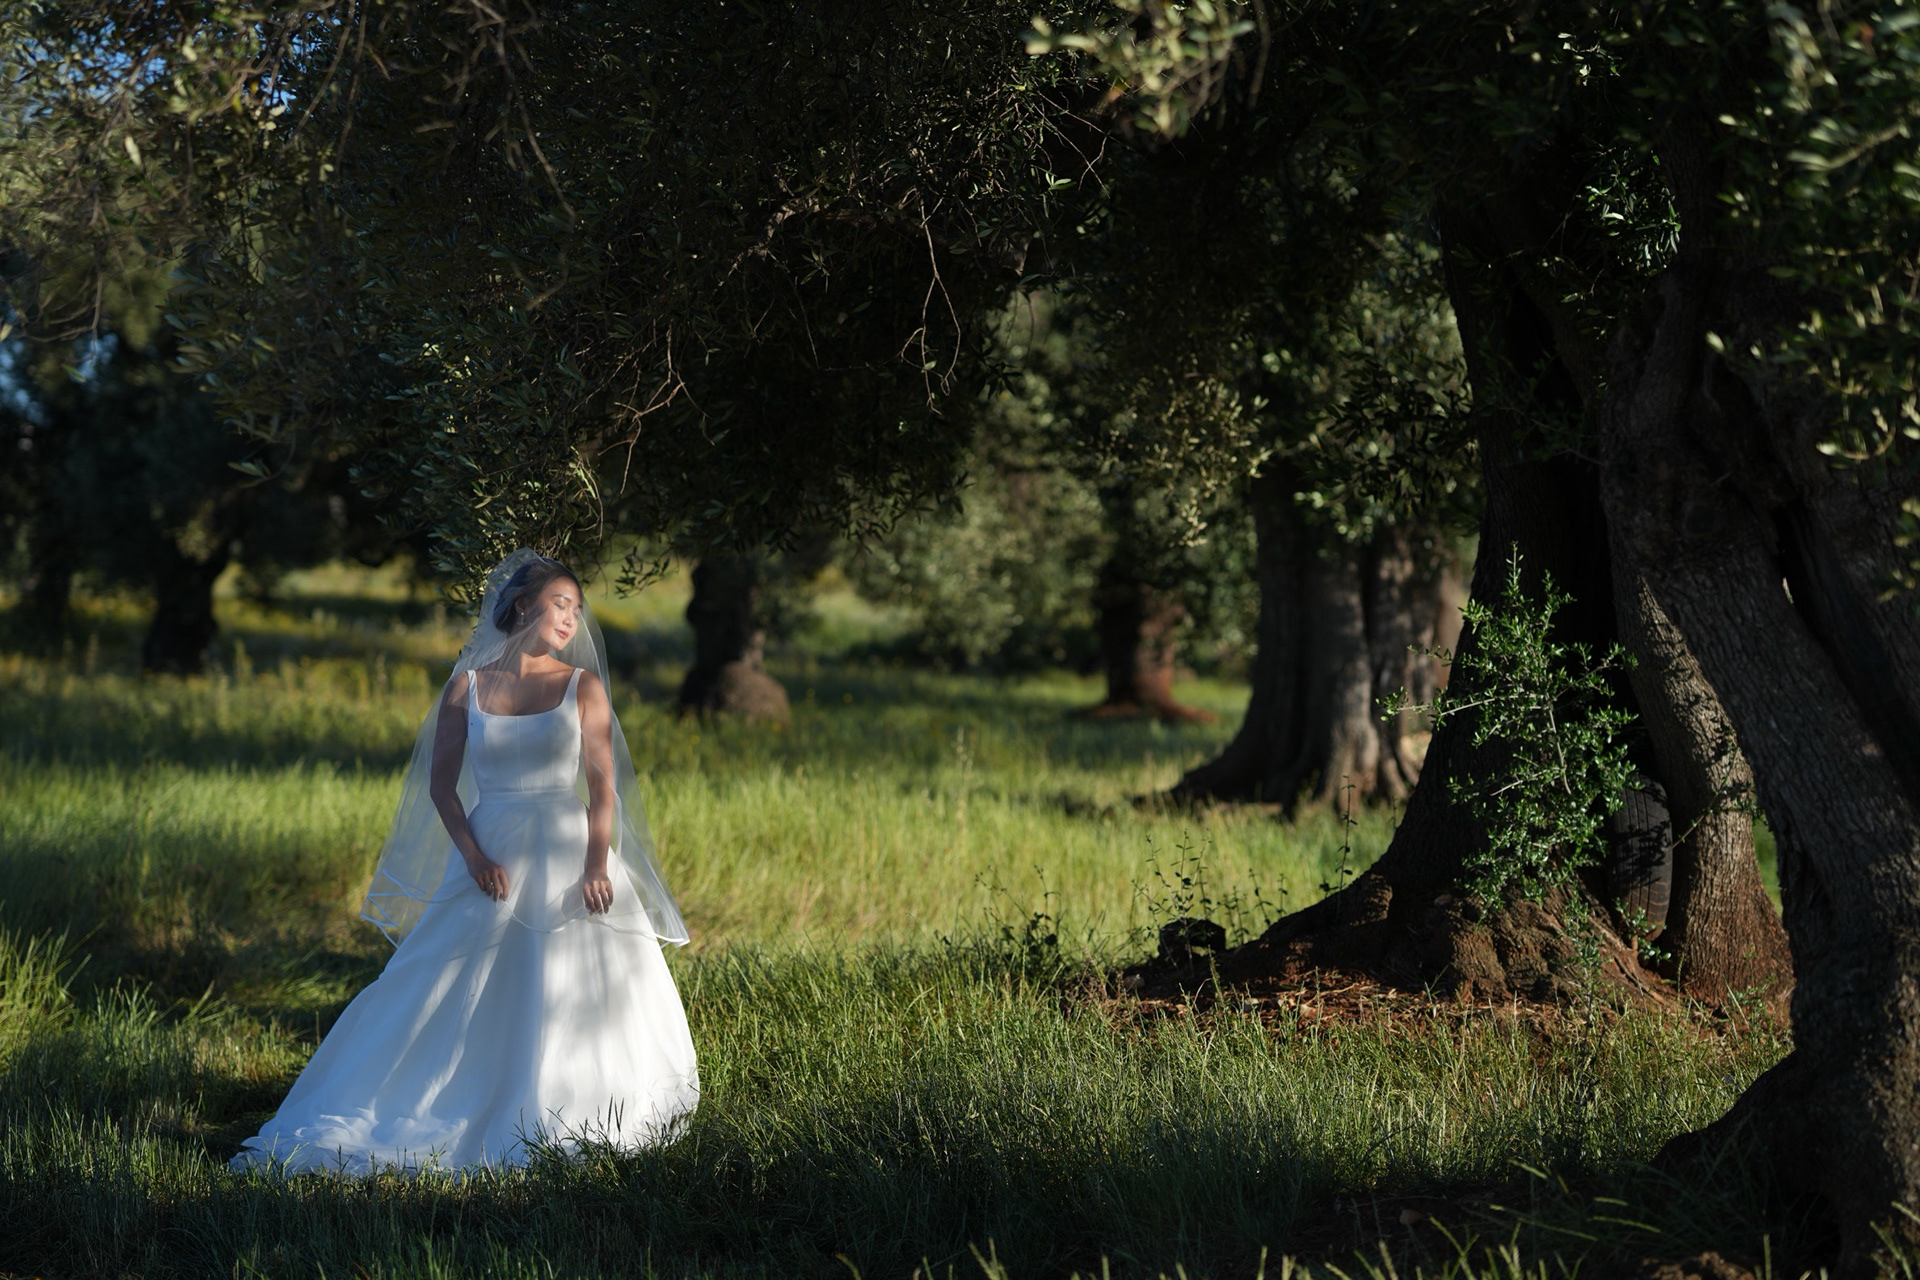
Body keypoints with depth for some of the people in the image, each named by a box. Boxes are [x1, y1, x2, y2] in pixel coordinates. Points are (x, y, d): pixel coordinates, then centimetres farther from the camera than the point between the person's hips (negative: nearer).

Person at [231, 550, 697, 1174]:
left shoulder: (583, 687, 2)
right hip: (491, 860, 0)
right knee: (444, 993, -2)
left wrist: (597, 866, -15)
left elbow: (604, 787, -3)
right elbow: (441, 783, 3)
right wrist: (473, 857, -10)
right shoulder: (466, 688, 3)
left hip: (567, 858, 0)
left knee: (571, 993, -2)